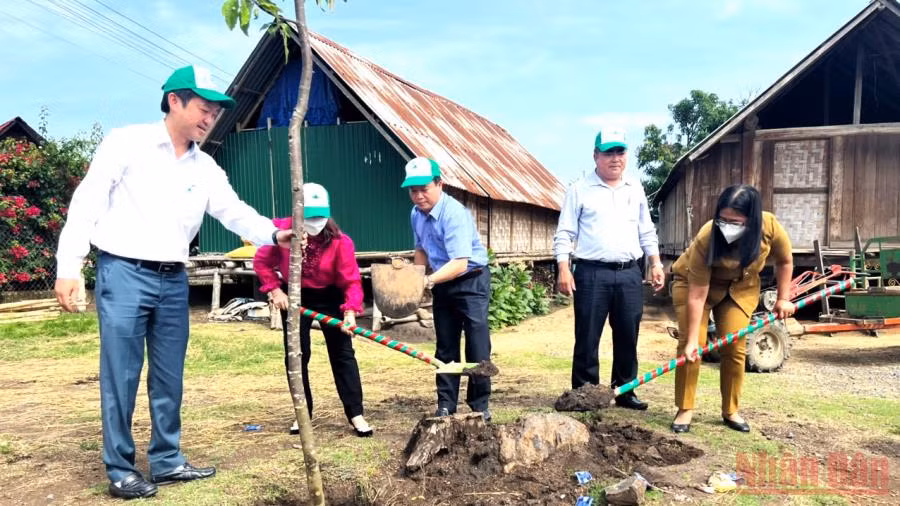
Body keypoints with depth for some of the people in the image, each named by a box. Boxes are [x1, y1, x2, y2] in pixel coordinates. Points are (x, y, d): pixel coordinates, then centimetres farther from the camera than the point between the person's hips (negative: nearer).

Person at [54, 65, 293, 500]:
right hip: (123, 273, -5)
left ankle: (167, 461, 23)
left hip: (173, 280, 5)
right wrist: (68, 267, -12)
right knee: (121, 375, 0)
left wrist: (274, 234, -19)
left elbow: (234, 212, 1)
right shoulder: (126, 142, -4)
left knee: (169, 377, 11)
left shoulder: (206, 168, 10)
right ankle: (120, 471, 12)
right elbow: (87, 203, -7)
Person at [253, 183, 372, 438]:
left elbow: (351, 280, -24)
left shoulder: (340, 241, -23)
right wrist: (274, 290, -13)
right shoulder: (282, 230, -20)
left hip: (329, 297, -1)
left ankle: (355, 414, 3)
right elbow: (262, 261, -6)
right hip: (294, 297, 2)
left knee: (342, 354, -3)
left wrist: (351, 310, -38)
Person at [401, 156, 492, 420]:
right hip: (442, 284, 7)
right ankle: (446, 405, 19)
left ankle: (479, 405, 5)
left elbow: (460, 263, -33)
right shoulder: (416, 214, 0)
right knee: (445, 347, 10)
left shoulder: (455, 213, -26)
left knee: (477, 346, -7)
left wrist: (429, 280, -43)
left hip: (471, 281, -7)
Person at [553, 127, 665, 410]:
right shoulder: (580, 189, 1)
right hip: (592, 273, -4)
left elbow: (647, 232, 19)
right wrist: (563, 269, -11)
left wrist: (656, 263, 11)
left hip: (629, 274, 4)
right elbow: (564, 233, -2)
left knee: (627, 337, 9)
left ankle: (624, 391, 21)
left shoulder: (635, 189, 15)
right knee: (587, 338, 0)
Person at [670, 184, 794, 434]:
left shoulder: (770, 227, -29)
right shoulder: (705, 239, -37)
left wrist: (784, 298, -3)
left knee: (734, 347, -4)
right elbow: (697, 295, -31)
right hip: (693, 282, -2)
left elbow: (784, 261, -5)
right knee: (689, 345, -10)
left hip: (741, 287, 3)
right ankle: (685, 410, 0)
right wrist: (692, 339, -31)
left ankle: (731, 411, 11)